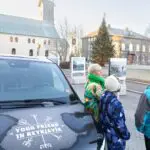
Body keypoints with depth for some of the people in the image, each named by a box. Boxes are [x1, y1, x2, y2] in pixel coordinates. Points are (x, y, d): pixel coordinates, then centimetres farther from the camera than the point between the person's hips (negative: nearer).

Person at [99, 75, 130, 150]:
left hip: (106, 130, 8)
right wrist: (125, 134, -10)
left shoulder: (103, 97, -9)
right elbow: (119, 122, -25)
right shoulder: (115, 103, -34)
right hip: (116, 135, -7)